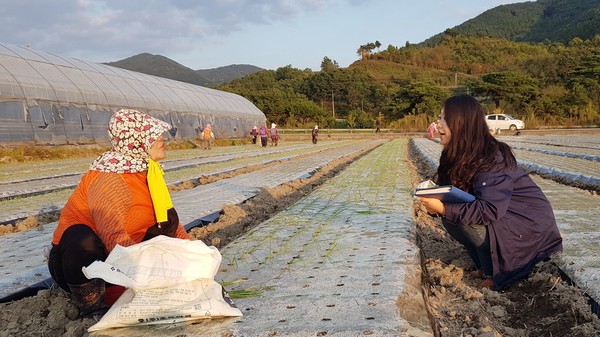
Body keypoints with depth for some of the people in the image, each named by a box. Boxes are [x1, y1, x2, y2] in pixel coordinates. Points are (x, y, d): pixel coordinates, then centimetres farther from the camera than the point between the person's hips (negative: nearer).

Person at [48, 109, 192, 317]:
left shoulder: (146, 171, 0)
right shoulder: (109, 179, -26)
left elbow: (168, 220, 9)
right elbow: (115, 238, -39)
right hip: (77, 259, -8)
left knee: (167, 218, -2)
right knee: (81, 236, -39)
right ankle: (91, 307, -19)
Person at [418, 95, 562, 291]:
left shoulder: (491, 158, -26)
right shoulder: (460, 156, 1)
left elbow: (491, 210, -34)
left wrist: (444, 209, -35)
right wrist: (436, 203, -18)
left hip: (531, 226, -9)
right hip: (505, 220, 9)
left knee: (462, 217, -25)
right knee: (451, 217, -5)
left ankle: (497, 273, -7)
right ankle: (487, 267, 7)